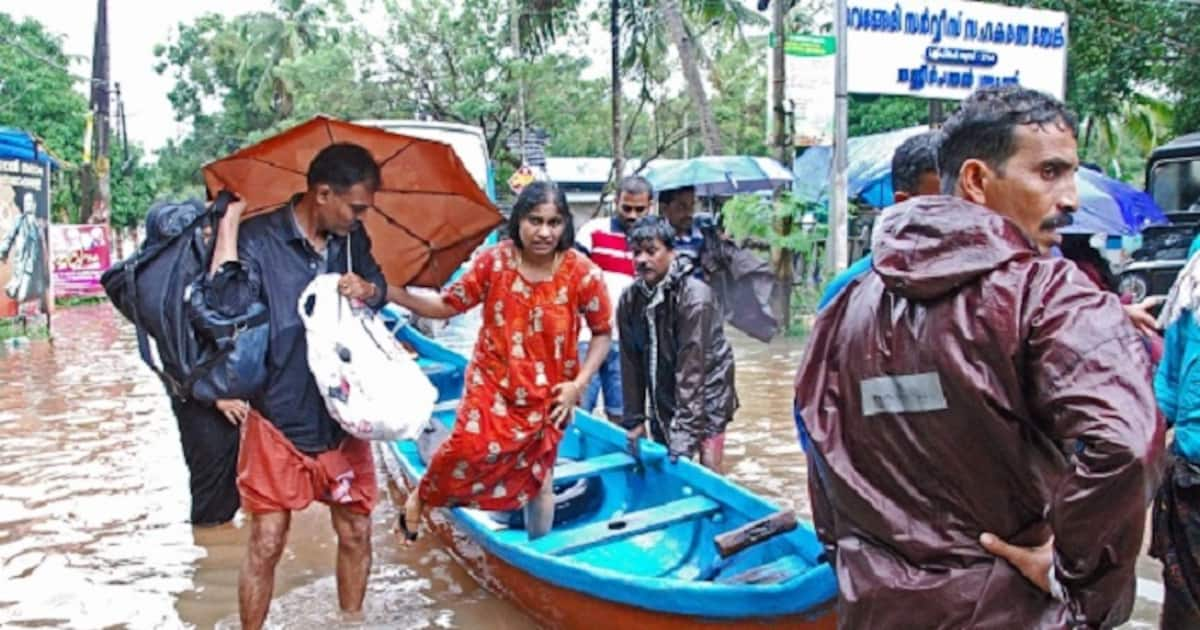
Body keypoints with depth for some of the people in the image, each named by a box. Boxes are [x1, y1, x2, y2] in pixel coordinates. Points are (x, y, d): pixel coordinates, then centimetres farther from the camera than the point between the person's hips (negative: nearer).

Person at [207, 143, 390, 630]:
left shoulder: (352, 239, 1)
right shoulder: (259, 238, -13)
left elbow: (381, 288, 17)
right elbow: (227, 306, -26)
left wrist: (366, 290, -6)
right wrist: (229, 224, -26)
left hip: (341, 417, 5)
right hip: (278, 421, -4)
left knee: (356, 533, 14)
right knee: (266, 543, 2)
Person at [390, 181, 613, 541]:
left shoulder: (583, 273, -15)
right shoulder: (493, 262, -12)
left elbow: (602, 333, -3)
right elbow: (449, 305, -5)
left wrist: (578, 384, -11)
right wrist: (393, 294, -17)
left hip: (547, 394, 1)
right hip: (492, 383, 0)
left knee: (539, 476, 14)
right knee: (469, 447, -19)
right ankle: (421, 496, 14)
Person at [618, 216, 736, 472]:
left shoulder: (694, 296, -23)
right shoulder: (629, 299, -7)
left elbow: (692, 366, -26)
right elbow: (631, 362, -2)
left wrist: (684, 428, -27)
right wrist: (634, 419, -2)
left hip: (707, 391, -5)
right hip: (663, 397, 5)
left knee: (708, 470, -7)